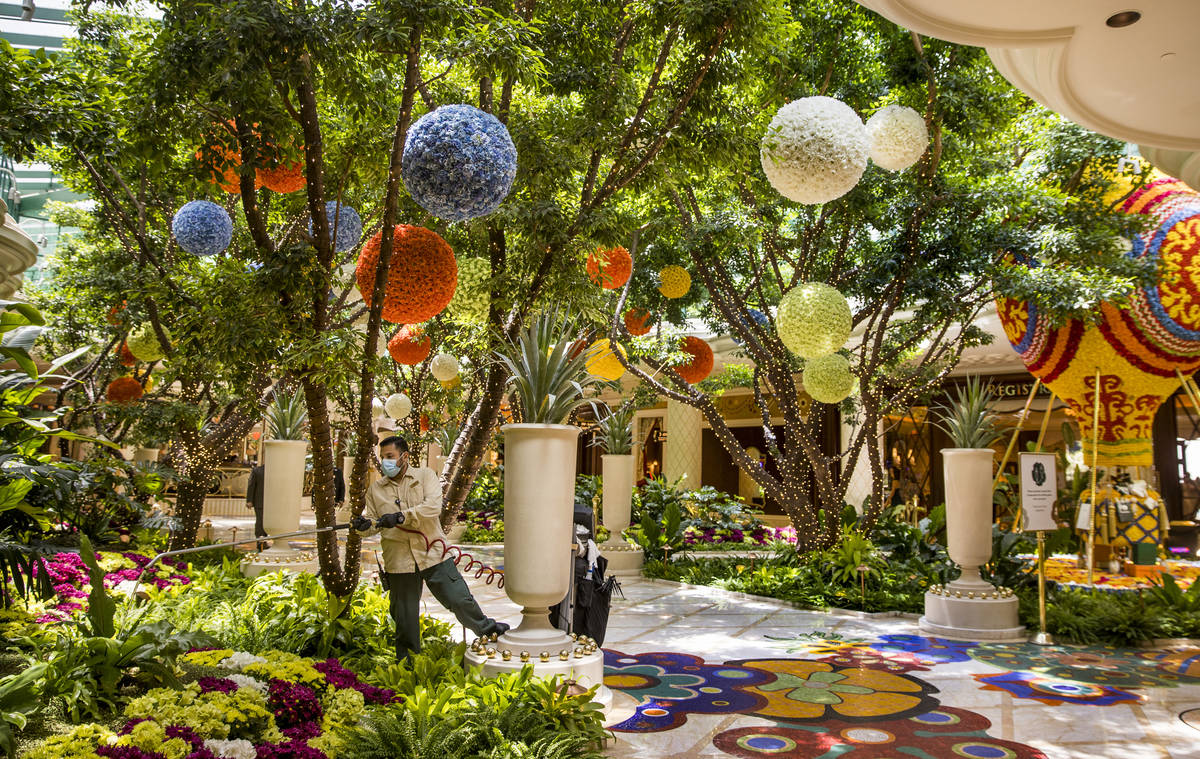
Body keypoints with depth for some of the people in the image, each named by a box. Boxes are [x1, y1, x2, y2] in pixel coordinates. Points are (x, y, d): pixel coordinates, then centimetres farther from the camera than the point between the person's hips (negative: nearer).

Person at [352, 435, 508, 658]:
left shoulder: (425, 476, 0)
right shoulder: (376, 489, 9)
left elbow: (433, 506, -15)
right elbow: (372, 520, 9)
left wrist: (401, 516, -26)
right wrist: (363, 525, -15)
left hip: (433, 554, -2)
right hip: (399, 560, 2)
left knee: (458, 598, 3)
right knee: (404, 616, 8)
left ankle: (486, 628, 28)